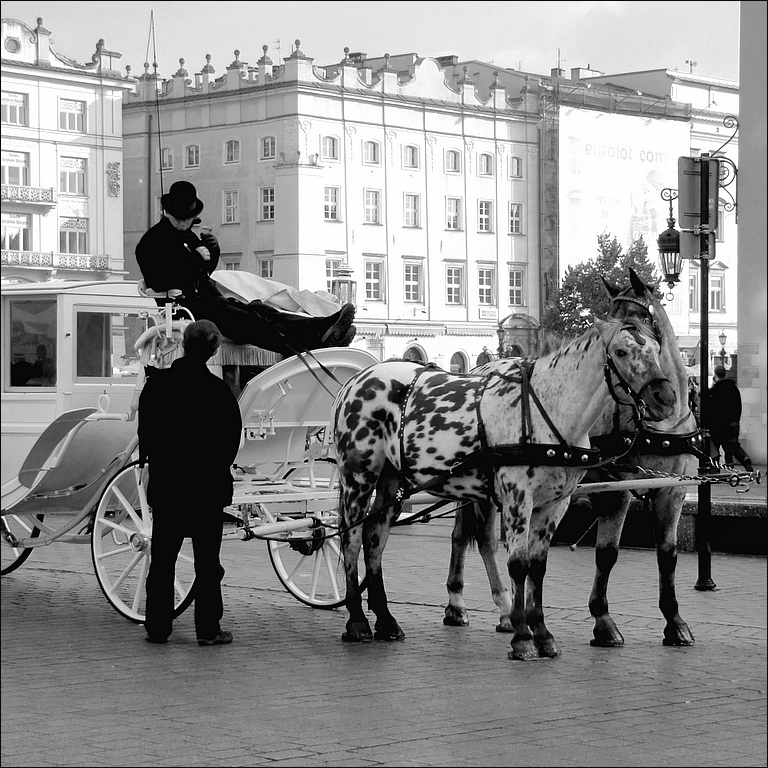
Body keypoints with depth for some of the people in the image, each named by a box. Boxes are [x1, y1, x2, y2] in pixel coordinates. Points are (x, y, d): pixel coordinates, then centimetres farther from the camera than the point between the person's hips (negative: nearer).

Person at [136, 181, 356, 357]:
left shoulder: (188, 236, 24)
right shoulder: (152, 241, -3)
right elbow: (158, 282, -17)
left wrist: (212, 251, 8)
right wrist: (195, 258, -15)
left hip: (208, 297, 8)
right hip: (184, 305, -8)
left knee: (258, 310, -17)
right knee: (247, 321, -29)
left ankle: (320, 330, -38)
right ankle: (302, 354, -47)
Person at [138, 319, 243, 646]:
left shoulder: (157, 383, -3)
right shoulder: (217, 390, -12)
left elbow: (145, 428, 5)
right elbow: (233, 435, -6)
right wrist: (220, 467, 8)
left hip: (164, 483, 3)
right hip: (207, 484, -3)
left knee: (162, 558, 11)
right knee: (207, 561, 4)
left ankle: (157, 626, 13)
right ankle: (208, 628, 4)